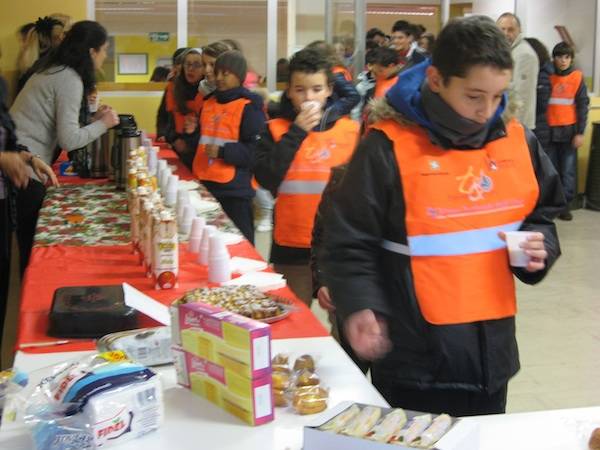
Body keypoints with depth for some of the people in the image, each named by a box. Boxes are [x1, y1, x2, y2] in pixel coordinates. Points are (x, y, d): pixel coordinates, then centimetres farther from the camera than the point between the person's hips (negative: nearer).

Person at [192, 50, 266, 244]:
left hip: (235, 191, -7)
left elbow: (257, 151, -15)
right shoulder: (208, 103, 14)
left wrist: (222, 152, -21)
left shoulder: (249, 107, -8)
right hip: (205, 186, 7)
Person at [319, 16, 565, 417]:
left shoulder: (518, 141, 3)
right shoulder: (389, 146, -14)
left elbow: (542, 215, 18)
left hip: (491, 351, 5)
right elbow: (349, 242, -11)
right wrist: (360, 305, -25)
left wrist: (540, 247, -3)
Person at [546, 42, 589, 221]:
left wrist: (580, 132, -5)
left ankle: (566, 205, 7)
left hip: (569, 131, -1)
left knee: (568, 170, 1)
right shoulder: (547, 77, 4)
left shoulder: (577, 77, 0)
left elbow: (583, 106, 0)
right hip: (549, 131, 1)